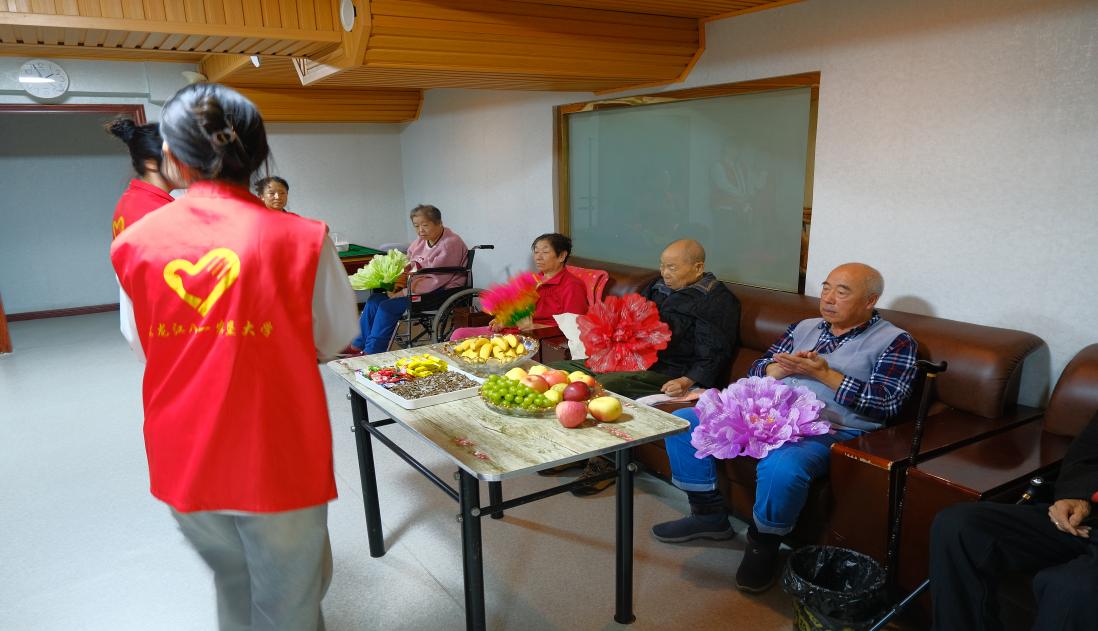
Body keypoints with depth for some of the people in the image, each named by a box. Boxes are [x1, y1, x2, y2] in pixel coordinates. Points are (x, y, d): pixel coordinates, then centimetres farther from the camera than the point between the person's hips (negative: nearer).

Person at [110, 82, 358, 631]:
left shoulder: (134, 242, -6)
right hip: (278, 462, -3)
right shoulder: (301, 239, -15)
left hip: (183, 464, 4)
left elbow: (141, 346, 7)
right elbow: (335, 338, -2)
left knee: (232, 584, 29)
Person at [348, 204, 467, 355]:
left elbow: (435, 280, -23)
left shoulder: (450, 244, -17)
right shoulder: (421, 241, 10)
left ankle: (371, 353, -10)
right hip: (416, 287, 9)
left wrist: (401, 293, -22)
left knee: (388, 306, -21)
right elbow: (409, 266, 19)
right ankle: (357, 346, 5)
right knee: (374, 300, -3)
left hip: (442, 292, -9)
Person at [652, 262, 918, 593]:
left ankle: (763, 545, -9)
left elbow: (887, 402, -8)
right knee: (683, 422, -4)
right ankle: (709, 515, 8)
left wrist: (824, 374, -13)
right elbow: (756, 371, 19)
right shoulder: (804, 327, 21)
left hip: (824, 429, -6)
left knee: (781, 467, -40)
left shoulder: (895, 341, 5)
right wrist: (784, 367, -4)